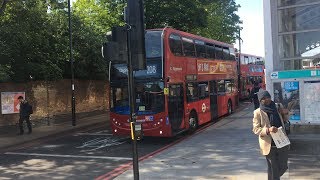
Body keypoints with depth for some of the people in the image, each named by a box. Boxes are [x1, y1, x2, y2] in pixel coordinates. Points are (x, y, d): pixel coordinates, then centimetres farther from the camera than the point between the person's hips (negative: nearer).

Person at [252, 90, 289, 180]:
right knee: (273, 169, 3)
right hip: (270, 145, -5)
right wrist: (268, 130, -26)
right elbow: (255, 129, -9)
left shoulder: (276, 108, 8)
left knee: (283, 167, 13)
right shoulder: (258, 112, -6)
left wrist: (284, 113, 2)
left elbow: (284, 121, 24)